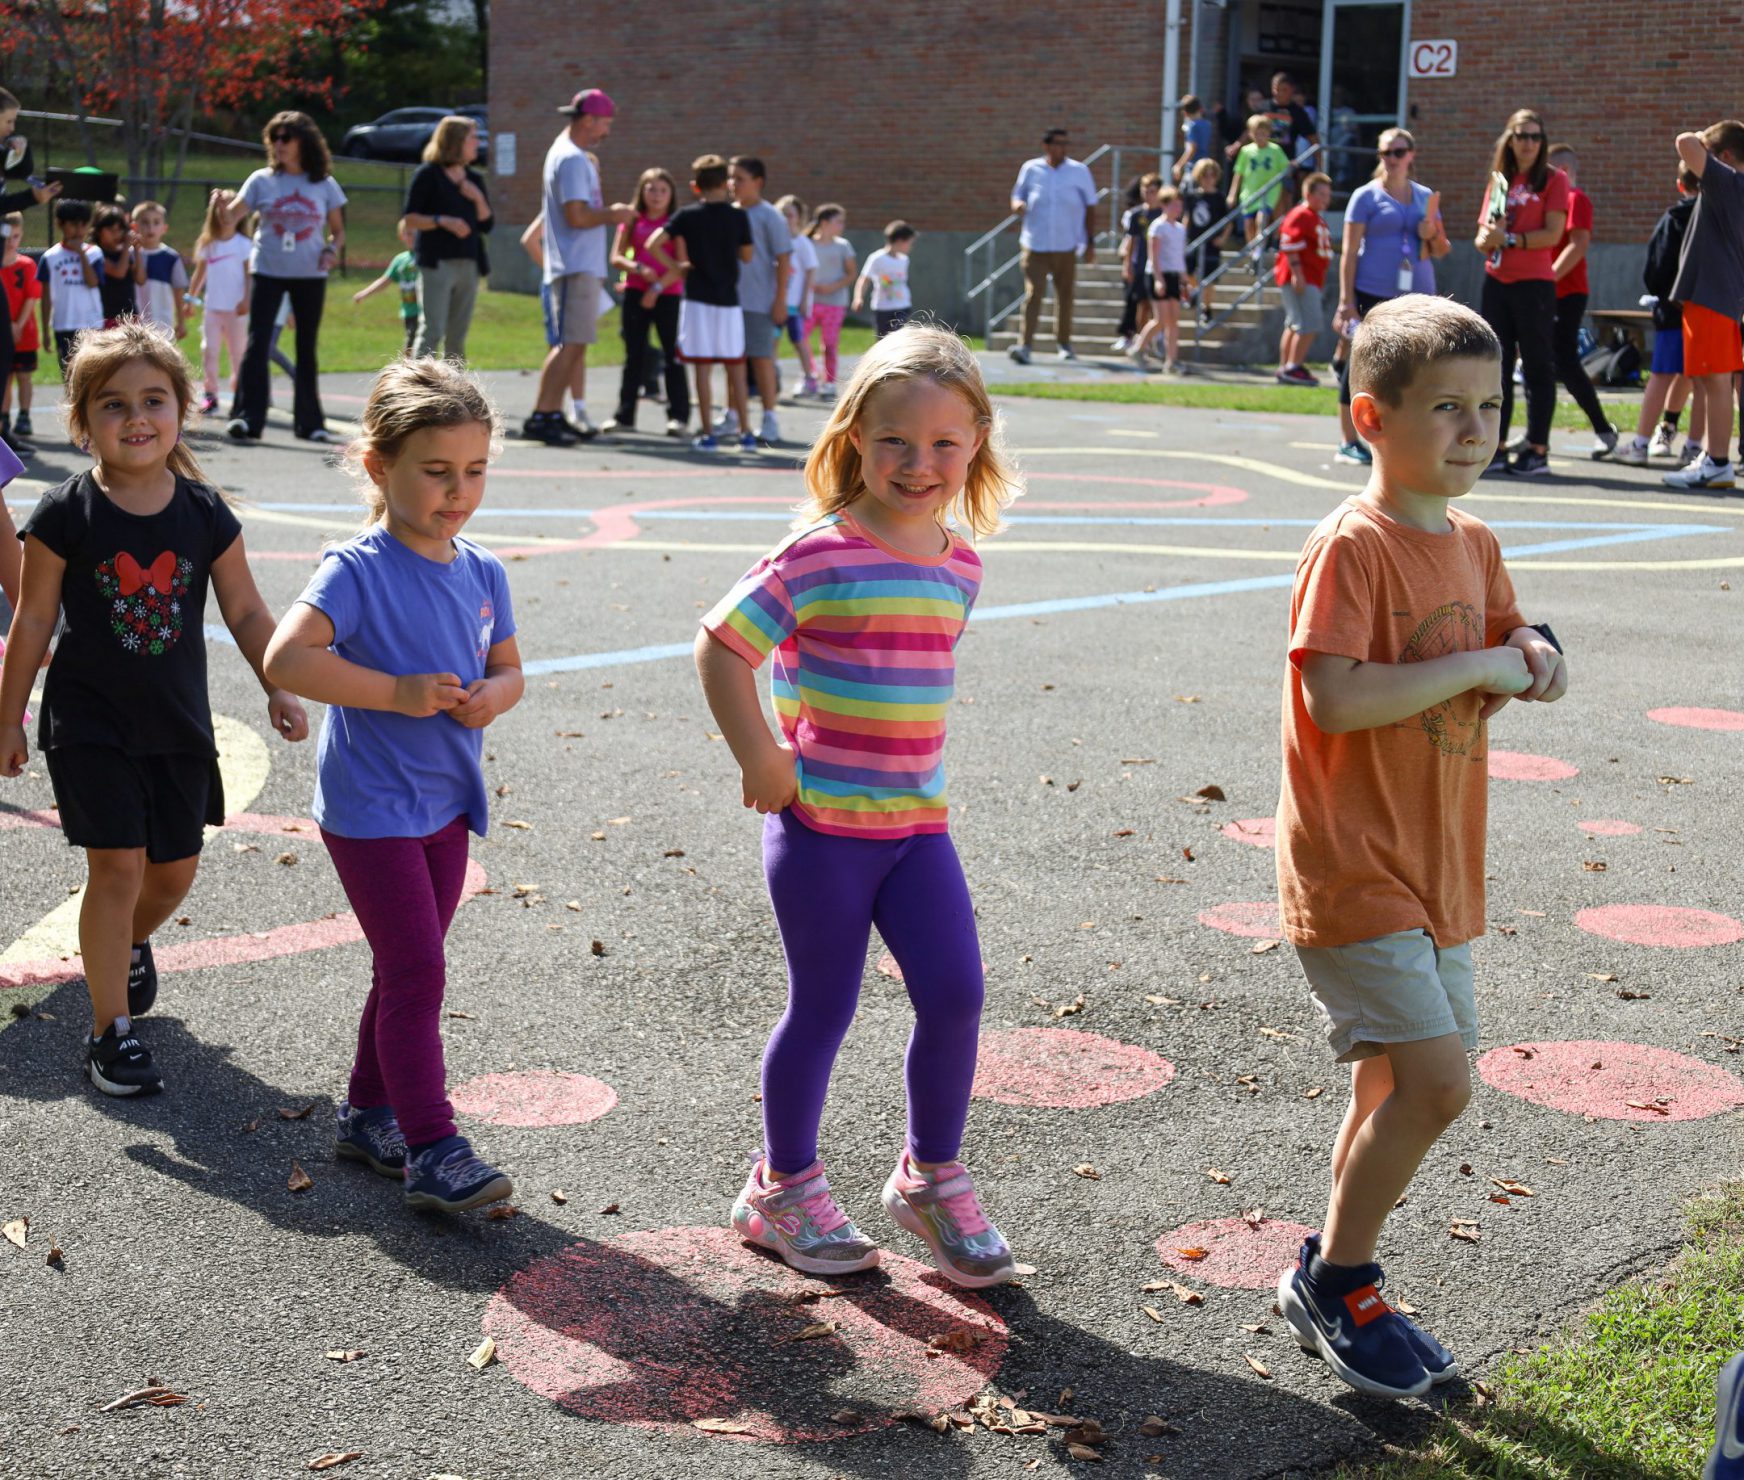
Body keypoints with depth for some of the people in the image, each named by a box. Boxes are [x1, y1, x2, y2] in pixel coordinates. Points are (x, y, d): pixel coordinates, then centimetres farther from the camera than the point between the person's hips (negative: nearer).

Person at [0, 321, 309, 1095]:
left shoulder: (206, 514, -3)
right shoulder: (65, 516, -10)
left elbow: (245, 611, 4)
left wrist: (277, 688, -7)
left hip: (179, 721, 3)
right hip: (90, 720, -3)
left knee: (175, 869, 12)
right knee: (117, 864, -8)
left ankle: (130, 945, 46)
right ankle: (111, 1030, 5)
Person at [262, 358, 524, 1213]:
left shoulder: (482, 573, 4)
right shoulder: (357, 570, -16)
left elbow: (508, 669, 14)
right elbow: (285, 659, -26)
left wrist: (492, 697, -10)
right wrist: (397, 694, -26)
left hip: (446, 801, 7)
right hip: (370, 808, -7)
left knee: (408, 969, 16)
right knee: (417, 971, -8)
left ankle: (367, 1113, 32)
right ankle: (432, 1150, -2)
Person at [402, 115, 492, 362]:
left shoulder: (474, 179, 15)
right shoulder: (428, 175, -2)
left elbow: (488, 225, 12)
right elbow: (410, 218, -5)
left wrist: (478, 198, -4)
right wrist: (442, 221, -18)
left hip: (468, 265, 6)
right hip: (437, 263, -6)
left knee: (457, 337, 8)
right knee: (432, 333, -13)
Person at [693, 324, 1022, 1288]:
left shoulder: (959, 561, 5)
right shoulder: (820, 553, -14)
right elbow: (721, 646, -12)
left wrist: (914, 767, 13)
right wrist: (761, 760, -11)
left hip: (917, 819, 5)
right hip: (821, 820, -5)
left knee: (955, 992, -1)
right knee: (823, 1007, 6)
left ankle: (930, 1178, 21)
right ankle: (783, 1187, 26)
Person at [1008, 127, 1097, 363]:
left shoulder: (1080, 171, 3)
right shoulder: (1030, 169, 3)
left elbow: (1090, 207, 8)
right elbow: (1017, 196, 12)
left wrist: (1090, 242, 4)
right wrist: (1018, 205, -14)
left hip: (1066, 246, 1)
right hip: (1035, 245, -1)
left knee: (1065, 296, 10)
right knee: (1033, 293, -12)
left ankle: (1064, 343, 25)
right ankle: (1025, 345, -16)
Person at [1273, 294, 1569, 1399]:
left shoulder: (1473, 543, 8)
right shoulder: (1353, 545, -17)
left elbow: (1506, 634, 23)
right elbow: (1334, 697, -27)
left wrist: (1532, 652, 0)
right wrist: (1477, 666, -21)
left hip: (1437, 867, 9)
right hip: (1353, 870, -8)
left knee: (1396, 1085, 15)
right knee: (1437, 1080, -13)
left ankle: (1339, 1283, 31)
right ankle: (1335, 1278, 6)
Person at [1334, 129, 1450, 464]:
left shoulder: (1426, 197, 14)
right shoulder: (1366, 196, 1)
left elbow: (1441, 250, 20)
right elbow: (1349, 251, -3)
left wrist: (1433, 234, -4)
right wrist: (1346, 301, -10)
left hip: (1416, 296, 4)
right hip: (1373, 295, -4)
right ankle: (1350, 442, 6)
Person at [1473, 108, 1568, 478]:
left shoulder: (1553, 180, 0)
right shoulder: (1499, 180, 15)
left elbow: (1553, 234, -11)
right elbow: (1482, 237, 13)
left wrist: (1510, 239, -14)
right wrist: (1487, 238, -8)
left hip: (1534, 283, -6)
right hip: (1496, 281, 6)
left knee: (1538, 367, -2)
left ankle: (1537, 450, 0)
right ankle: (1496, 447, 12)